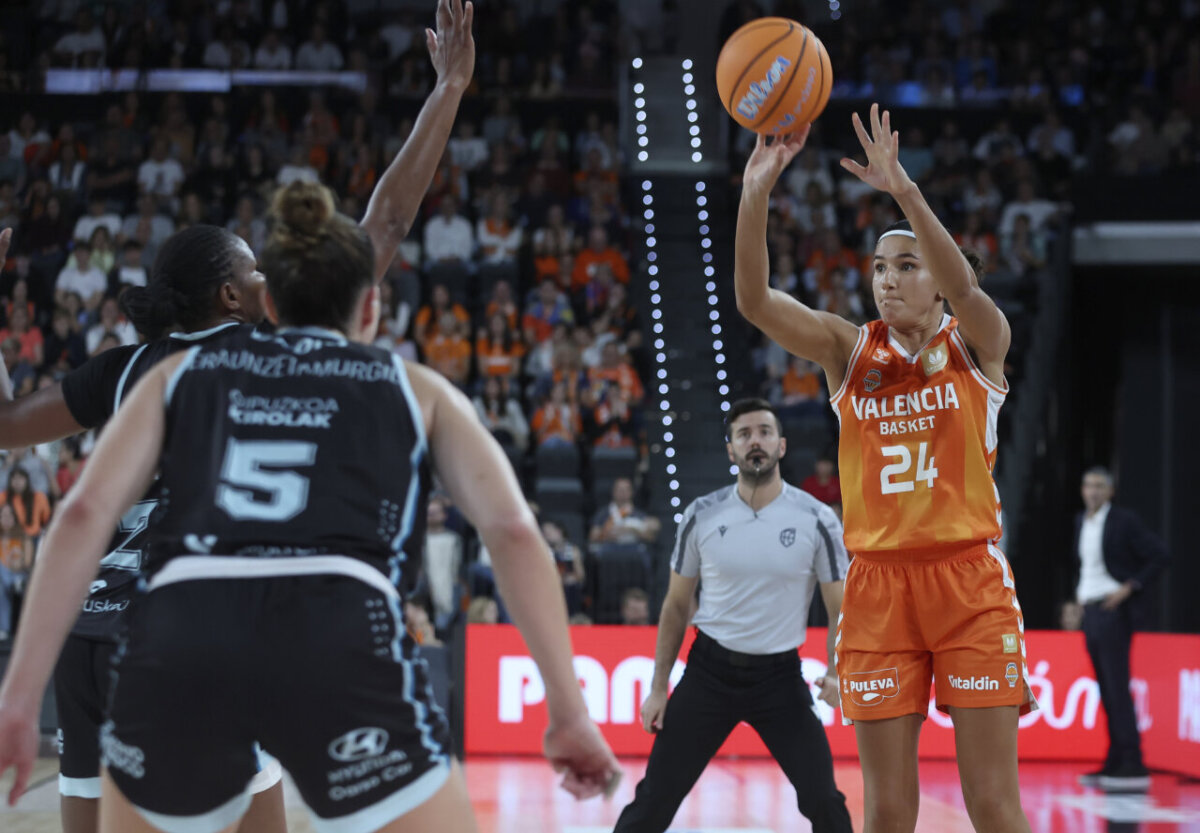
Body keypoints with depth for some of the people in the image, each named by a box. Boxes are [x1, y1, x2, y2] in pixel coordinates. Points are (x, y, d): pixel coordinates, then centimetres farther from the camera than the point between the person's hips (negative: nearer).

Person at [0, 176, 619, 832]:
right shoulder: (416, 389, 24)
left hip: (179, 635, 2)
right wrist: (569, 711, 10)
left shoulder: (184, 373, 27)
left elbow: (85, 512, 12)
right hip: (343, 637, -2)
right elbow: (513, 530, 11)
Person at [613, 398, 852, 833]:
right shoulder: (702, 516, -3)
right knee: (654, 798, -1)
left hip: (780, 674, -1)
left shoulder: (817, 520, -7)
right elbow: (676, 606, 8)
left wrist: (836, 674, -19)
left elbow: (840, 608, -1)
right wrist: (659, 689, 7)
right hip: (710, 667, 1)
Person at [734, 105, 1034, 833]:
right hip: (879, 584, 2)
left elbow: (967, 289, -21)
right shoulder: (851, 350, 8)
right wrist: (756, 194, -22)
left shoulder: (977, 344, 2)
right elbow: (755, 299, -7)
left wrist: (904, 190, -34)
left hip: (968, 581, -2)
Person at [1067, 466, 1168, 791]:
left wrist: (1130, 587, -15)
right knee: (1106, 690, 8)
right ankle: (1114, 764, 10)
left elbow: (1158, 556, -9)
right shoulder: (1081, 522, 13)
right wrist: (1079, 597, 14)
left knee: (1117, 688, -12)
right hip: (1091, 613, 7)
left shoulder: (1125, 521, -9)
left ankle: (1133, 767, -13)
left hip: (1115, 611, -7)